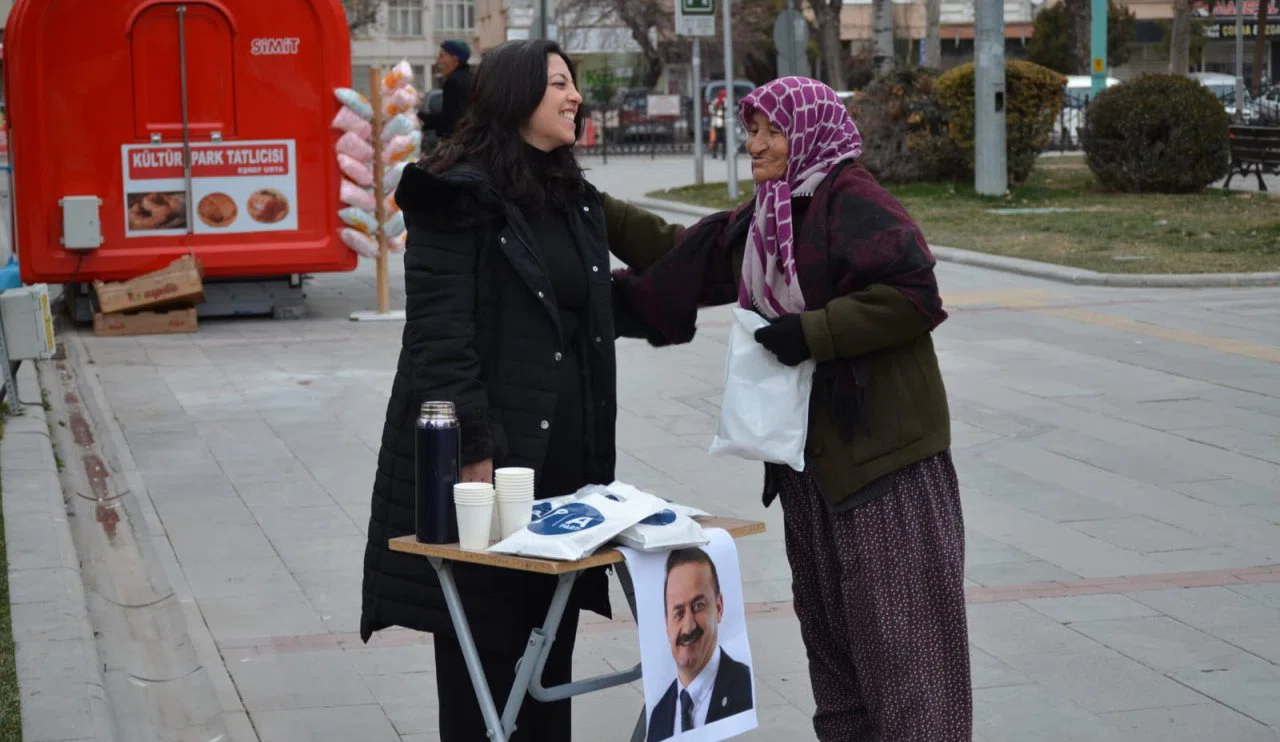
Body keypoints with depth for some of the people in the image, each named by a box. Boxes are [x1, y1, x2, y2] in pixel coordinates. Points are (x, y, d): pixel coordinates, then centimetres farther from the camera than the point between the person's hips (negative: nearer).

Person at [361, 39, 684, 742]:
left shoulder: (579, 203, 14)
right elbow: (439, 335, -16)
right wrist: (474, 453, -21)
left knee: (549, 644, 11)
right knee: (482, 645, 1)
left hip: (567, 460, 7)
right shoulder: (459, 197, -10)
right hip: (486, 459, -7)